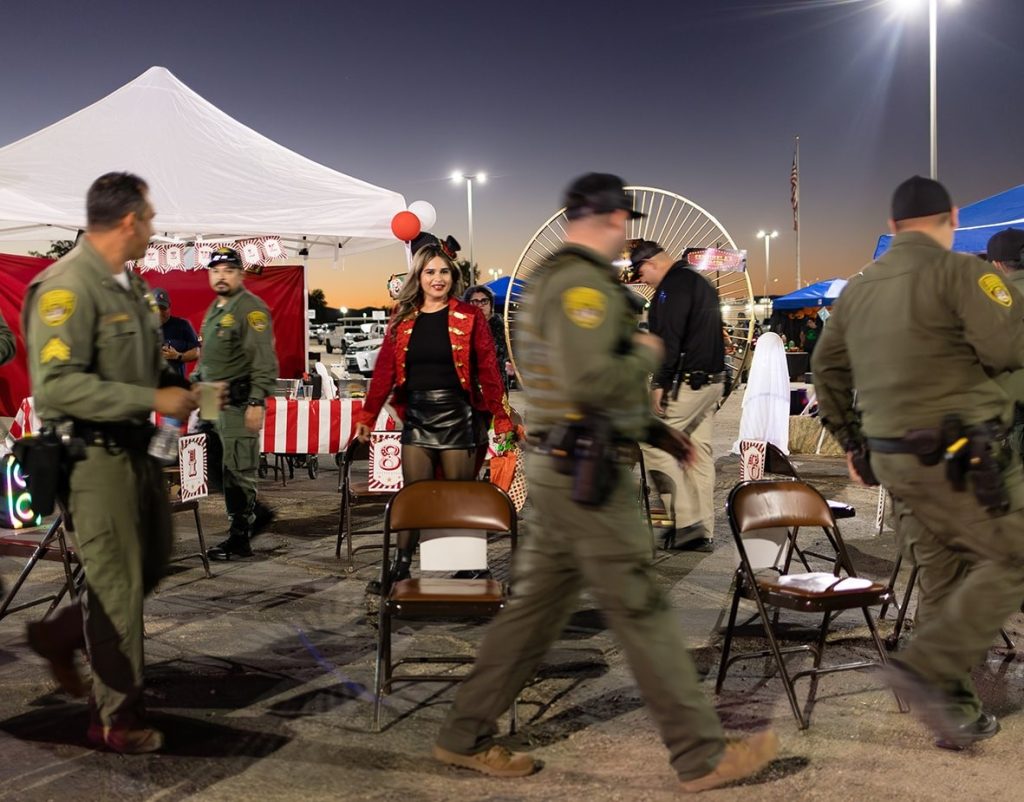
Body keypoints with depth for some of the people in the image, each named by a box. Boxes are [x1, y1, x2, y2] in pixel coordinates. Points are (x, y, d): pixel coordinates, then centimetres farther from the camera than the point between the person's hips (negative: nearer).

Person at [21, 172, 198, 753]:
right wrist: (153, 399, -23)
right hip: (93, 456, -9)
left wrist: (179, 387, 1)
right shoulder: (68, 287, -18)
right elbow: (57, 384, -25)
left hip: (134, 448, 9)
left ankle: (61, 635, 38)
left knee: (153, 562, 19)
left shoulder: (131, 284, 9)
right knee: (118, 584, 0)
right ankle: (118, 720, 15)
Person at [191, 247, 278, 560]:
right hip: (215, 401, 9)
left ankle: (239, 538, 3)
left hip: (239, 402, -9)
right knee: (218, 467, 12)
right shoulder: (214, 309, 19)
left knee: (237, 469, -5)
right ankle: (255, 511, 28)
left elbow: (264, 361, -18)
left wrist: (256, 402, -23)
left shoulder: (252, 309, -10)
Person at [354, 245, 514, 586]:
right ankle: (401, 568, 13)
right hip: (416, 415, 3)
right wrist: (367, 416, -1)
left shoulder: (469, 317, -1)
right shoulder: (403, 318, 7)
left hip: (457, 415, -3)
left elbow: (488, 370, -4)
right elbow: (384, 369, 4)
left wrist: (502, 418, -9)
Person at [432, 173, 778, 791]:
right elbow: (591, 381, -29)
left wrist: (654, 427, 23)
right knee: (643, 613, -2)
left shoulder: (551, 279, 16)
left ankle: (466, 736, 23)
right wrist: (645, 355, -11)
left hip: (560, 469, 10)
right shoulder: (584, 284, -17)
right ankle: (704, 756, 10)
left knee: (537, 606, 15)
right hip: (587, 476, -10)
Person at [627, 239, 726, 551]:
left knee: (654, 443, -5)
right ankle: (703, 532, 13)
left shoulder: (673, 285, -12)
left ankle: (687, 520, -7)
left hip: (686, 382, -10)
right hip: (712, 381, 10)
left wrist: (660, 384, -21)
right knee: (700, 450, 11)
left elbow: (668, 338, -22)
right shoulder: (700, 281, 20)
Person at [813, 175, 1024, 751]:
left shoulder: (859, 287, 13)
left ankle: (956, 712, 20)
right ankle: (929, 667, -9)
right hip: (959, 457, -8)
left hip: (892, 458, 8)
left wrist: (851, 439, 26)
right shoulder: (959, 271, -11)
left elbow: (827, 367, 18)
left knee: (941, 577, 14)